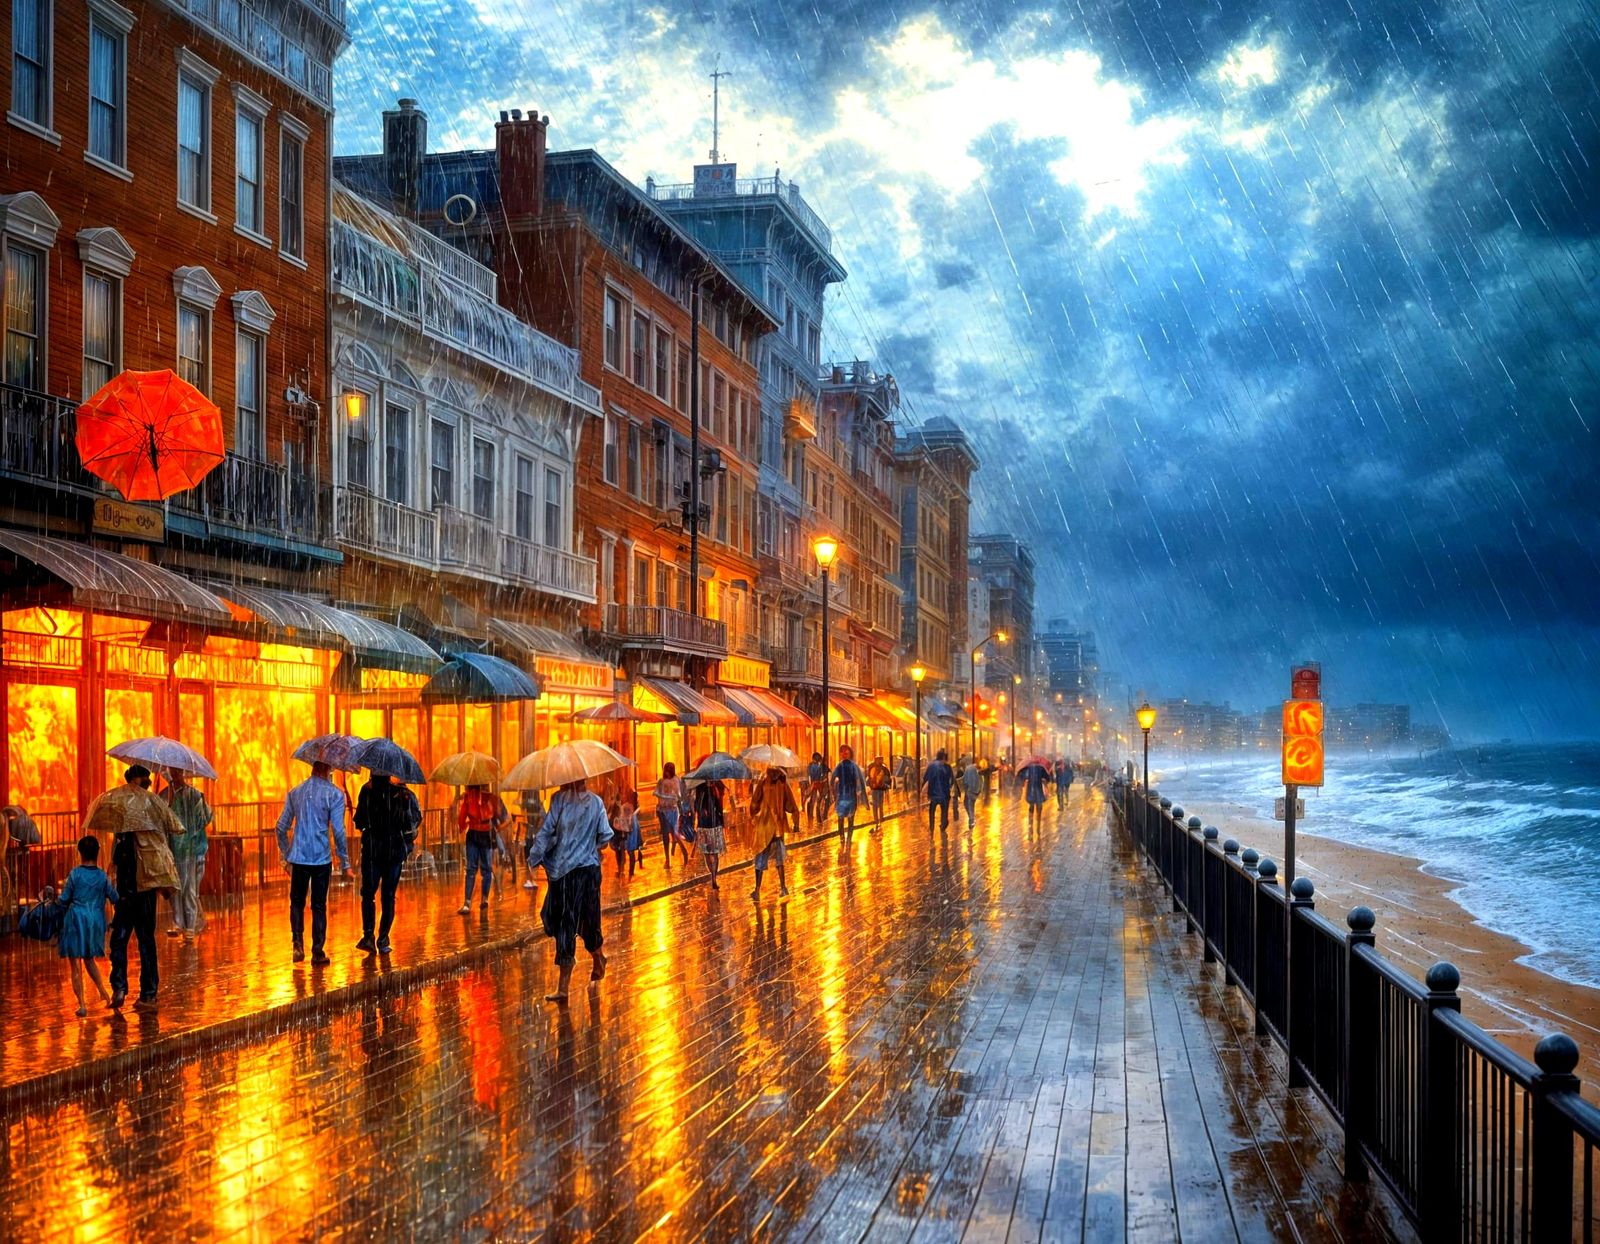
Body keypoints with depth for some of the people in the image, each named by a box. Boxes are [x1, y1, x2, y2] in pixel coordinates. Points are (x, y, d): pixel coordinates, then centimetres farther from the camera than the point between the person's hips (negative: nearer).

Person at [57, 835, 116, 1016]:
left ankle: (82, 1005, -5)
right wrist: (112, 885, 28)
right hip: (96, 921, 3)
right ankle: (103, 990, 11)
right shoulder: (103, 876, 0)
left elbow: (64, 900, -2)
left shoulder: (74, 874, -6)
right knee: (89, 959, 24)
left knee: (76, 965, 0)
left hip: (76, 920, -3)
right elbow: (114, 898, 8)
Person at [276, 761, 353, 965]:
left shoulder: (295, 793, 6)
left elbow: (282, 827, 8)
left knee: (297, 902, 16)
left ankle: (298, 944, 0)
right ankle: (318, 952, 9)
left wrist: (286, 856, 19)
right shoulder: (334, 794, -7)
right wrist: (345, 863, -2)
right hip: (322, 859, -2)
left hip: (298, 858, 3)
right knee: (319, 906, 7)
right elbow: (338, 831, -10)